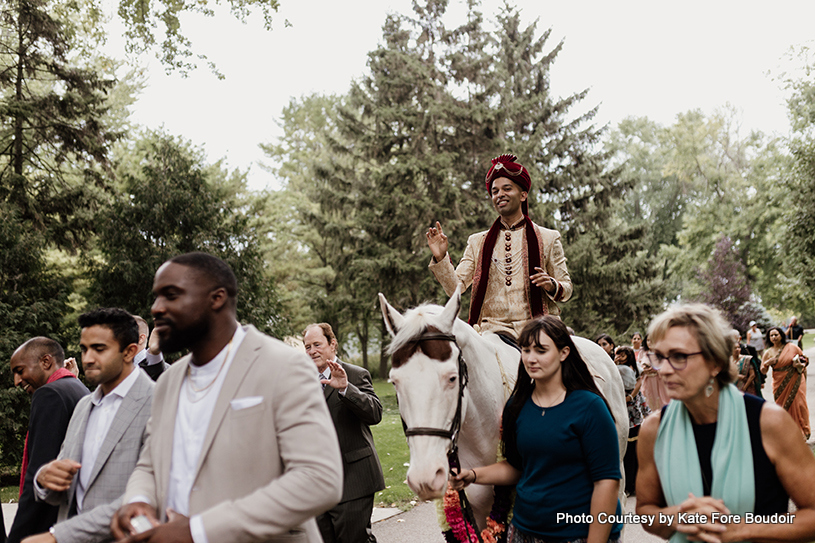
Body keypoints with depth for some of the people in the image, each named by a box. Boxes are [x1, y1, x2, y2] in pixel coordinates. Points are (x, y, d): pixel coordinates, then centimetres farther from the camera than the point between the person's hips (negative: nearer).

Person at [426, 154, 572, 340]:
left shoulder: (548, 238, 11)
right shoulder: (477, 241, 15)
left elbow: (567, 288, 12)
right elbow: (455, 287, 7)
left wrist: (552, 285, -11)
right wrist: (440, 258, -9)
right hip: (493, 328, 0)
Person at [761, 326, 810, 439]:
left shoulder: (792, 347, -3)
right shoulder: (768, 353, 2)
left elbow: (805, 359, 9)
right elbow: (763, 370, 5)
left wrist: (800, 365, -11)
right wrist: (767, 363, -15)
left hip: (795, 380, -2)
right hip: (780, 383, 2)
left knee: (798, 404, -5)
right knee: (783, 407, 3)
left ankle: (802, 432, 11)